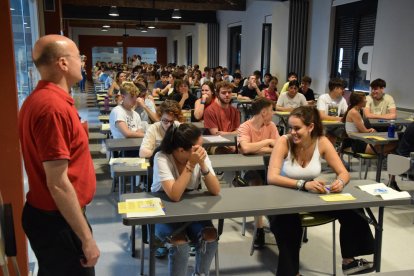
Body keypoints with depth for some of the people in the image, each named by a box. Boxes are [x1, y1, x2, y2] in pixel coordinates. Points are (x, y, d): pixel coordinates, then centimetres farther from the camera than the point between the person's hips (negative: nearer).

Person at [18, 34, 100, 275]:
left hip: (45, 214, 10)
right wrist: (87, 238, -22)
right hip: (57, 220, -10)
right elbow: (58, 184, -26)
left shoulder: (40, 98, 7)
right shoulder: (54, 106, -25)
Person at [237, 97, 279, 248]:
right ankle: (259, 229, -22)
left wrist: (255, 149, -18)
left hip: (266, 165, 4)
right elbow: (245, 148, -30)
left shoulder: (271, 125, 5)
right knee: (257, 183, -33)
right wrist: (267, 141, -20)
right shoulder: (245, 127, -11)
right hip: (249, 167, -4)